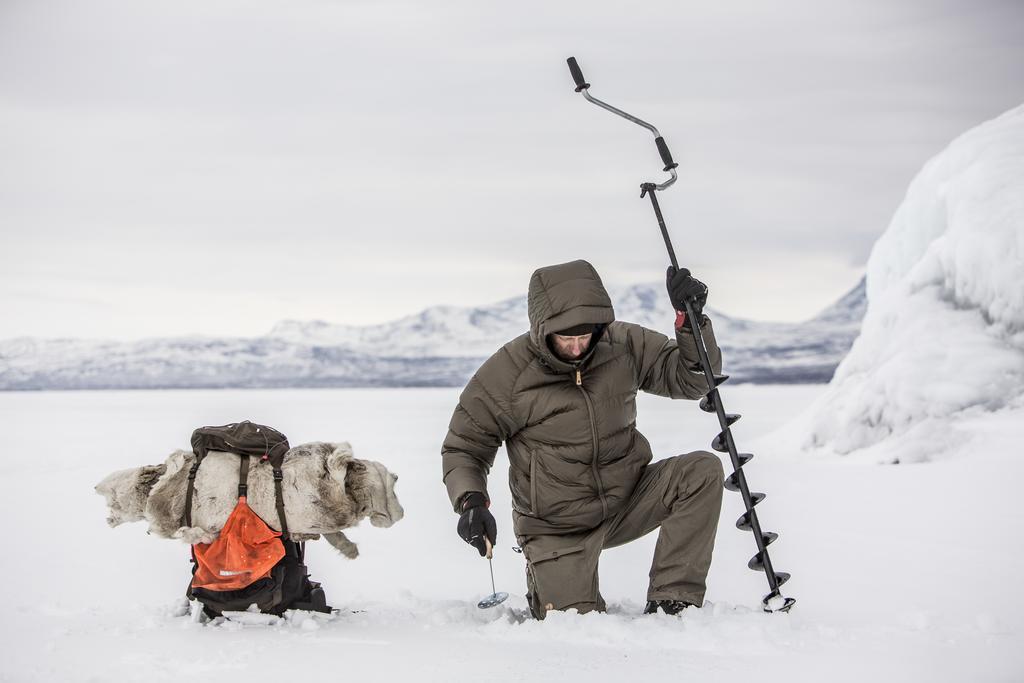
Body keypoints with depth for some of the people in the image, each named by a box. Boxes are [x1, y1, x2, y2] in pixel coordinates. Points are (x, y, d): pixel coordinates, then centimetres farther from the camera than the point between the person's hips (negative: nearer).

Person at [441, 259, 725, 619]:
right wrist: (470, 501, -24)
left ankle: (672, 600, -14)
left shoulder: (624, 345, -8)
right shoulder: (507, 372, -16)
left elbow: (691, 378, -3)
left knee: (704, 470, -20)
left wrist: (691, 320, -20)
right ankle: (544, 582, 24)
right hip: (558, 526, -3)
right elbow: (463, 447, -5)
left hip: (626, 501, 3)